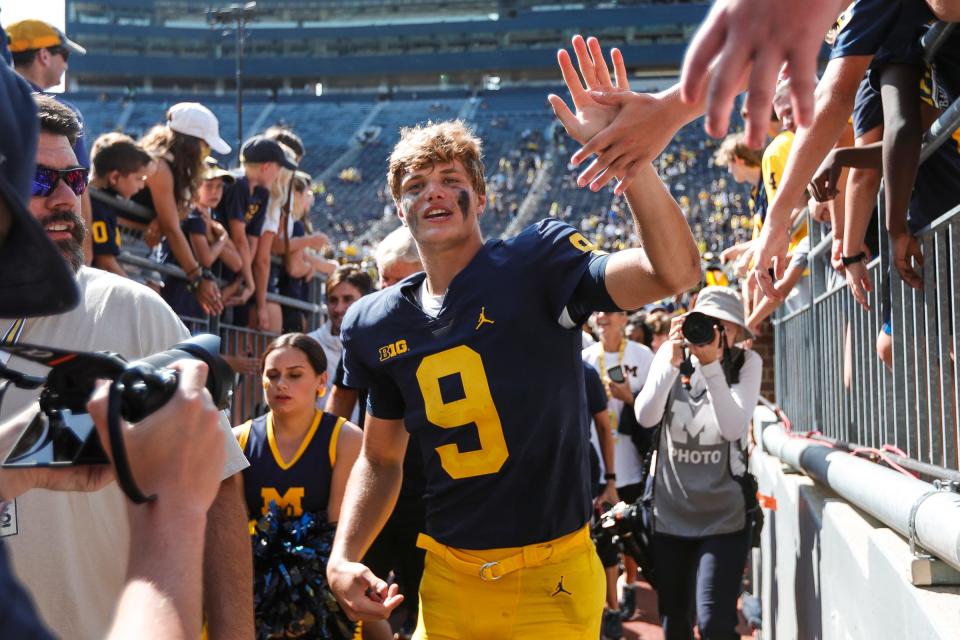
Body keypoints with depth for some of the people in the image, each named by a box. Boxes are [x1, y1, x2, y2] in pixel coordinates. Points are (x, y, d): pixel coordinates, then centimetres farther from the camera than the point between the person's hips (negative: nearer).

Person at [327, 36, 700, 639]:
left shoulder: (535, 266, -11)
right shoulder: (379, 323, 4)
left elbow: (675, 272, -27)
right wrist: (343, 557, 2)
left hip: (551, 580, -4)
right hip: (449, 583, 4)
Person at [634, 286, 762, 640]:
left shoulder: (746, 363, -6)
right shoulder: (670, 353, -1)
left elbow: (733, 427, -20)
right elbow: (645, 417, -14)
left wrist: (711, 364, -28)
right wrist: (672, 362, -25)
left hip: (723, 517, -3)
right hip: (669, 513, 3)